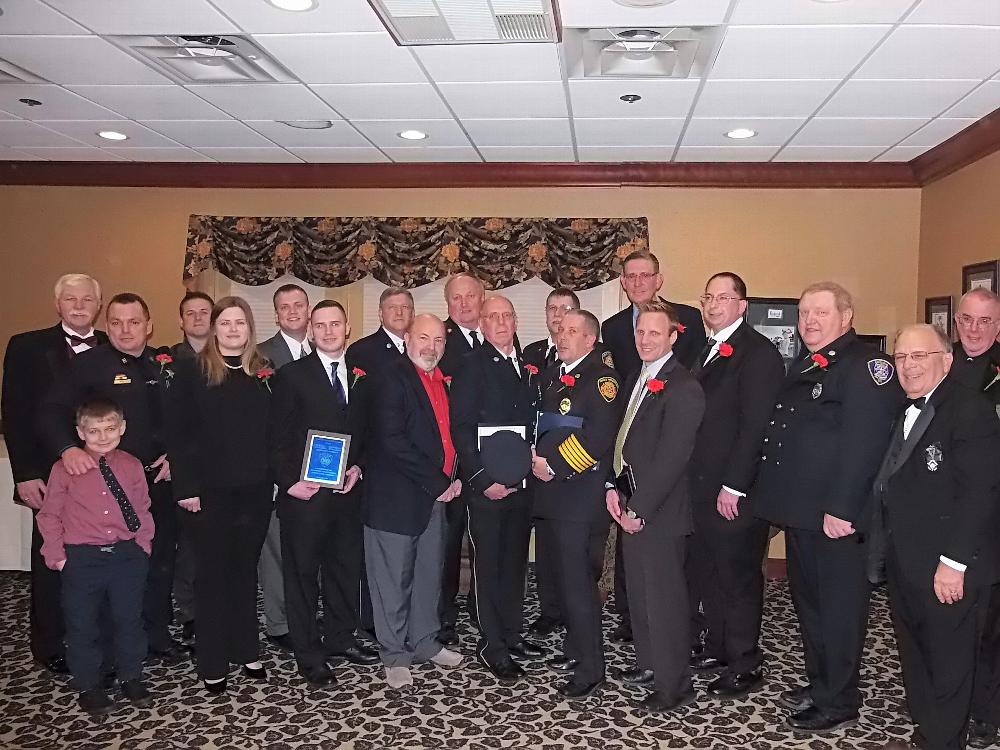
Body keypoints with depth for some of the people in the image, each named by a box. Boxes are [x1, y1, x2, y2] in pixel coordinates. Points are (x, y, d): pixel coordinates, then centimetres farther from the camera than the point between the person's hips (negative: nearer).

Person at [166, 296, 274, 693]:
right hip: (211, 490, -3)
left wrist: (278, 478, 0)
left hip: (256, 489, 3)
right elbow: (179, 432, -7)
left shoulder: (264, 373, 7)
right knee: (213, 572, 7)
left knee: (246, 569, 14)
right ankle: (212, 662, 18)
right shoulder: (192, 370, -3)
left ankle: (246, 650, 27)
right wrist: (186, 487, -12)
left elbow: (274, 430, 7)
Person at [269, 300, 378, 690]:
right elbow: (279, 437, -6)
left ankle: (340, 637, 31)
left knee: (346, 566, 14)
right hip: (305, 493, -4)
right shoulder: (292, 375, -4)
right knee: (303, 571, 5)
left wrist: (357, 468, 0)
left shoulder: (359, 376, 9)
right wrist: (289, 481, -13)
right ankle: (308, 654, 16)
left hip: (347, 491, 5)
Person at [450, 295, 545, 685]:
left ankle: (511, 634, 28)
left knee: (515, 561, 14)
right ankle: (492, 644, 14)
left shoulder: (527, 368, 13)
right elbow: (461, 429, -12)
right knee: (488, 563, 3)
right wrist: (483, 479, -16)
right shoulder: (472, 365, -7)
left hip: (521, 482, 6)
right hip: (486, 485, -6)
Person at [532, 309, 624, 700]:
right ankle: (575, 648, 32)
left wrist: (554, 464, -15)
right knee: (564, 577, 17)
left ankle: (590, 668, 7)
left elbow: (597, 437, -20)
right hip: (550, 494, 8)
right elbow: (538, 424, 24)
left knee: (579, 582, -4)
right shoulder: (550, 376, 17)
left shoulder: (603, 378, -10)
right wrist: (536, 457, 6)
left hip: (581, 496, -8)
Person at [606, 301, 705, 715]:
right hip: (632, 506, 9)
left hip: (660, 510, -9)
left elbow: (671, 457, -21)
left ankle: (674, 684, 14)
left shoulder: (683, 388, -17)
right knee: (639, 591, 18)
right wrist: (613, 486, 5)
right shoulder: (637, 380, 12)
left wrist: (640, 509, -18)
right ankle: (649, 664, 34)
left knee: (664, 595, 1)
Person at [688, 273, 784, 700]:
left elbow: (756, 426, -18)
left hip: (736, 492, -8)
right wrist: (695, 480, 10)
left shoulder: (758, 353, -12)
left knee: (738, 576, 2)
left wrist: (733, 487, -19)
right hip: (702, 486, 8)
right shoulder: (706, 351, 15)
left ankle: (745, 667, 15)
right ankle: (718, 647, 32)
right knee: (706, 571, 16)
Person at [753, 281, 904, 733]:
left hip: (837, 516, -9)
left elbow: (864, 445, -22)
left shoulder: (864, 366, -14)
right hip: (801, 511, 9)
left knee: (839, 608, 4)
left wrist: (842, 509, -25)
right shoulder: (803, 367, 15)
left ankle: (838, 704, 18)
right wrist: (777, 500, 14)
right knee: (807, 599, 20)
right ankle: (819, 682, 36)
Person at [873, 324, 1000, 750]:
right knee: (914, 658, 19)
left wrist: (953, 562, -22)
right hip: (905, 567, 8)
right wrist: (885, 551, 5)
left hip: (948, 570, -8)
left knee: (948, 666, 7)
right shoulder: (903, 412, 12)